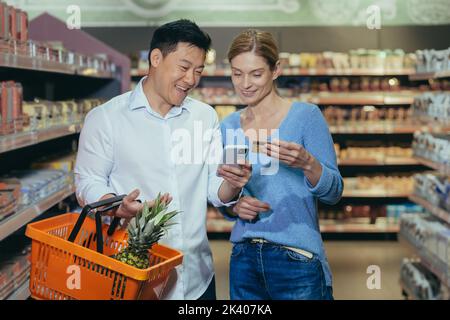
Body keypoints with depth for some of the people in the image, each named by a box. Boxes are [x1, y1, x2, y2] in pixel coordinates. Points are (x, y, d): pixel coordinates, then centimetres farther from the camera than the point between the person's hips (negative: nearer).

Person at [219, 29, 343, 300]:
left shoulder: (306, 115, -6)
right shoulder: (228, 126, 6)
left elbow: (334, 192, -7)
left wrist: (307, 163, -25)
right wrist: (234, 205, -7)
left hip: (297, 258, -4)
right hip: (244, 258, 4)